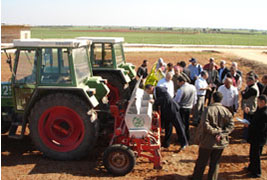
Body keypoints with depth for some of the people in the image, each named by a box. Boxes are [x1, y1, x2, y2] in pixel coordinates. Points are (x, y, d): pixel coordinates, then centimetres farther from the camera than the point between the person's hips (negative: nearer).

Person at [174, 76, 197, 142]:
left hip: (181, 109, -6)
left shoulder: (181, 90, -23)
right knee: (187, 123, 20)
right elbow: (195, 98, 7)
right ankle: (187, 138, 29)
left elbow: (176, 101, -17)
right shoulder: (193, 87, -4)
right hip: (189, 108, 6)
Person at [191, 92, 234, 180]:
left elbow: (205, 125, -20)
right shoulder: (226, 111, -3)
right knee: (215, 163, 17)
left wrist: (215, 131, -10)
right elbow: (231, 125, -8)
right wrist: (221, 134, -14)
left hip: (208, 141, -3)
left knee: (201, 162, 13)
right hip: (220, 142, 3)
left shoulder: (208, 109, -14)